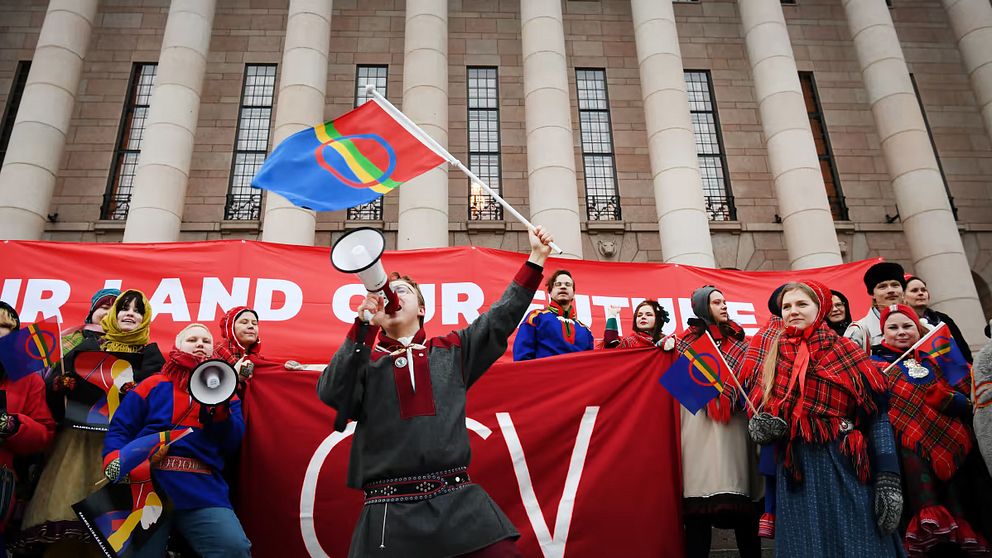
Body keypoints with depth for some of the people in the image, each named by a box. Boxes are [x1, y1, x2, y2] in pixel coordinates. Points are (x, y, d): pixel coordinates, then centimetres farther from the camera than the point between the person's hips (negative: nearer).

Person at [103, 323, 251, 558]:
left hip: (203, 488, 0)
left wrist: (219, 407, -6)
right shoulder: (153, 385, 14)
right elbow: (119, 429, 7)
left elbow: (232, 444, 8)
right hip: (148, 483, 1)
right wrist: (115, 460, -12)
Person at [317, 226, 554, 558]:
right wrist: (364, 324, -11)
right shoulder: (365, 359, 13)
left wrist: (536, 258, 15)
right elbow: (331, 394, -5)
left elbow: (501, 318, 17)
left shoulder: (450, 350, 18)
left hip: (460, 503, 1)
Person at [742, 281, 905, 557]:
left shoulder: (845, 351, 2)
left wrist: (888, 479, -12)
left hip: (847, 469, -1)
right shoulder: (768, 349, 8)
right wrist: (757, 426, -8)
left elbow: (877, 415, -3)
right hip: (795, 473, 2)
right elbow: (751, 398, 16)